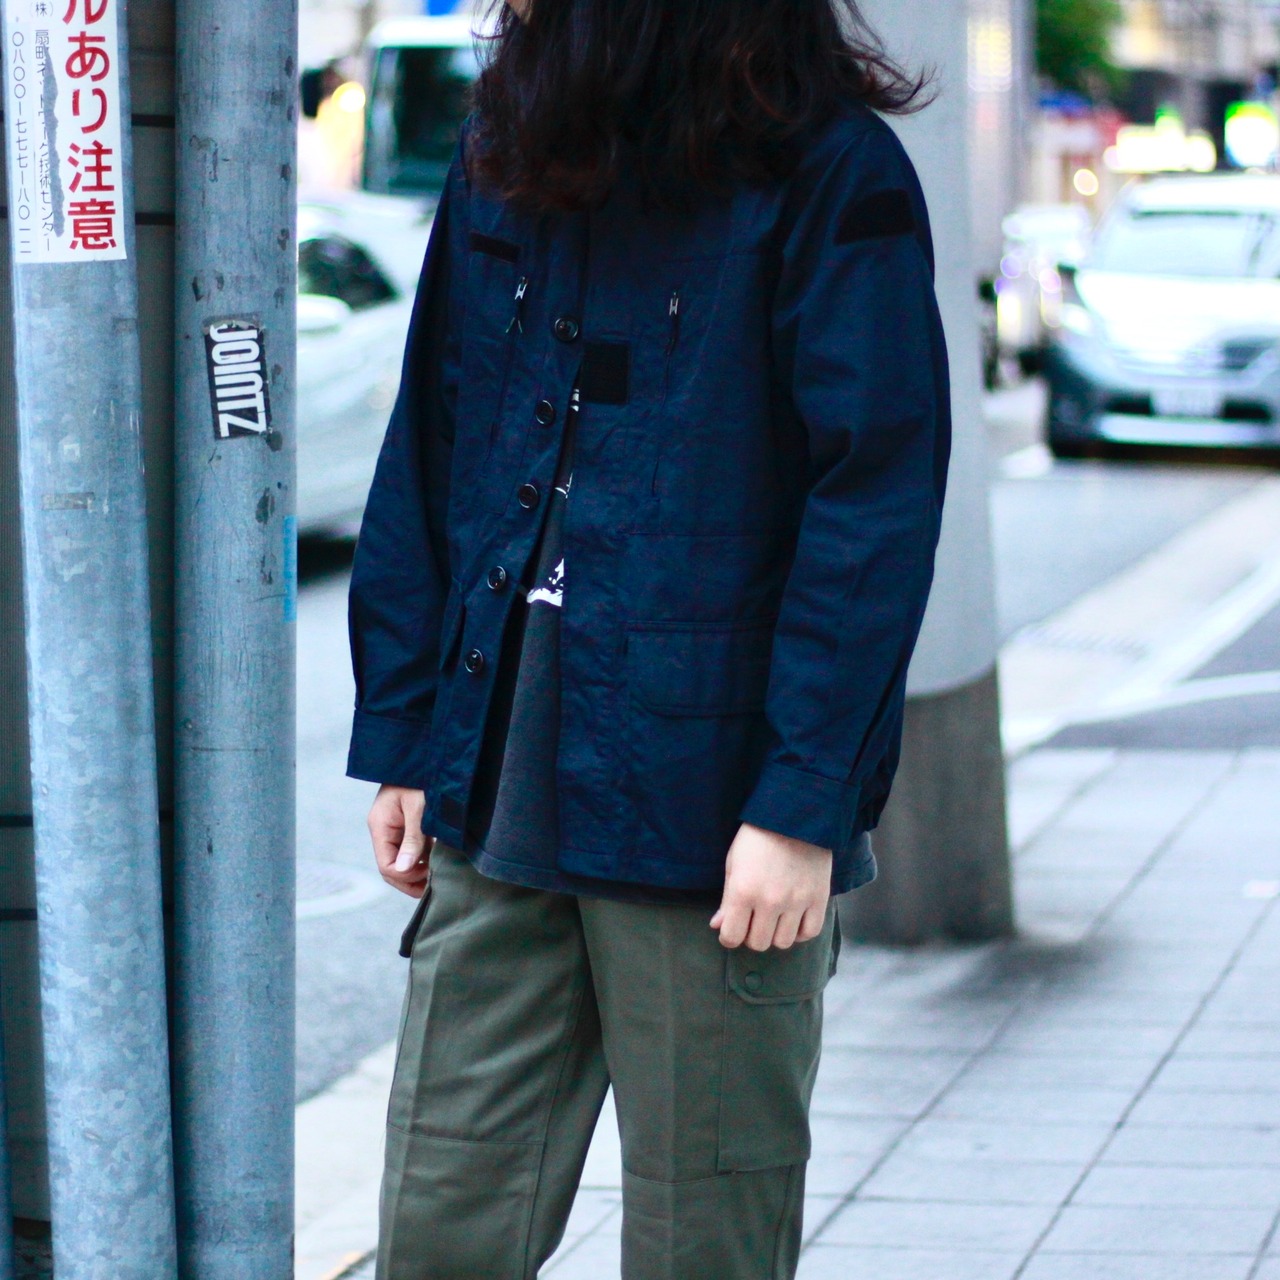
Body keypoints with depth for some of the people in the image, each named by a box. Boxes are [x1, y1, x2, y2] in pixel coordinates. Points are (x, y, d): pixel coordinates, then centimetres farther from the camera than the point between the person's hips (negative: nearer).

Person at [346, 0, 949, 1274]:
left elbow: (875, 511, -11)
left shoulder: (831, 179, -8)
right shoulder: (506, 157, 9)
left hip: (713, 816, -5)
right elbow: (424, 466, 13)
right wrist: (401, 742, 10)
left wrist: (804, 802, -15)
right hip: (499, 803, 5)